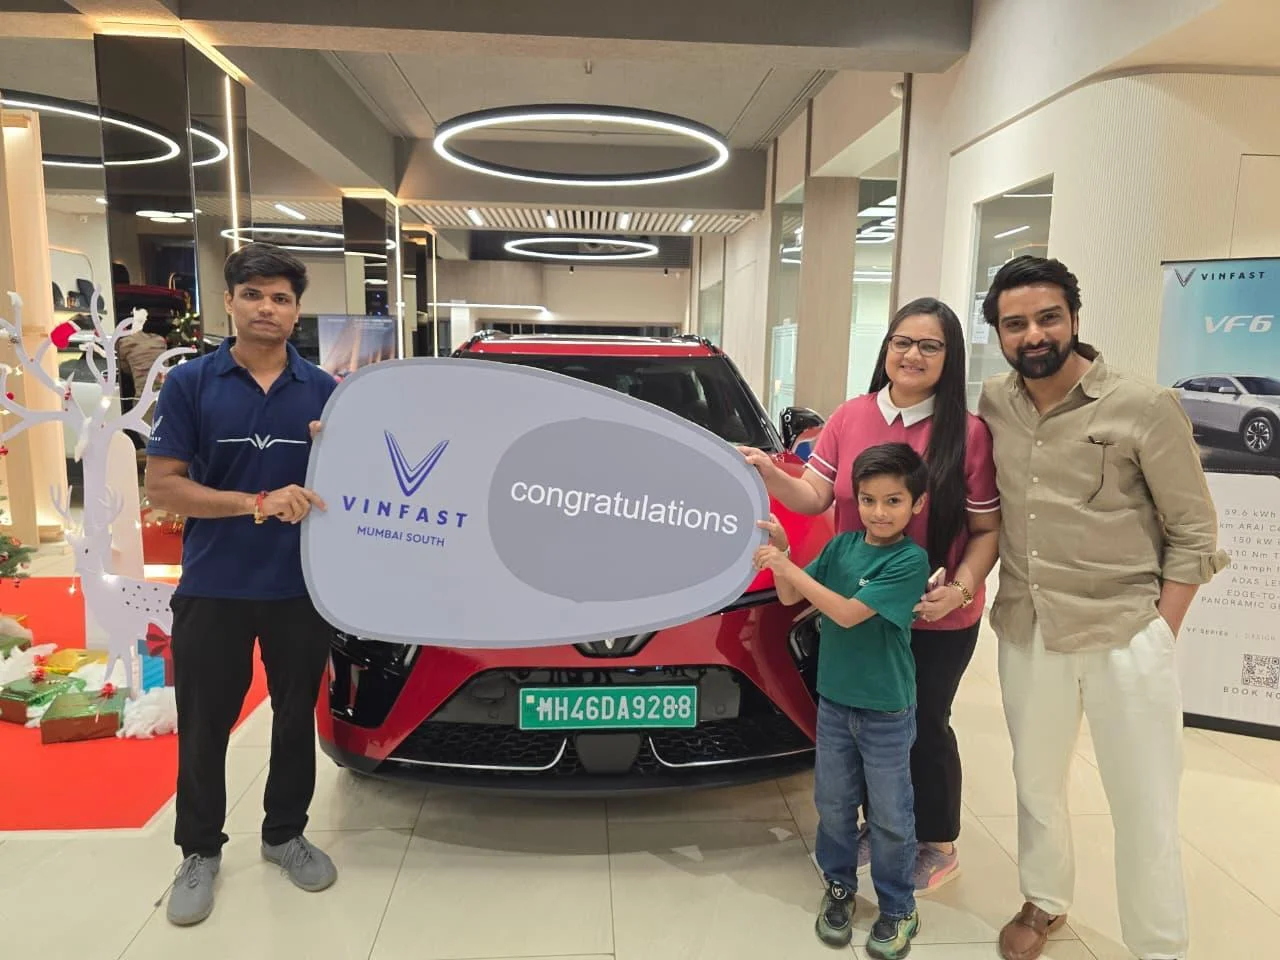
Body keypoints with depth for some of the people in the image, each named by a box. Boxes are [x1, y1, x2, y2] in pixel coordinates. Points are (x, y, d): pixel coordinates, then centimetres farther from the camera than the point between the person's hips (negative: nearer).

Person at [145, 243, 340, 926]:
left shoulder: (324, 391, 2)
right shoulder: (189, 384, -4)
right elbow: (161, 486, -8)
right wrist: (259, 503, -20)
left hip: (302, 587, 2)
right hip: (212, 589, -1)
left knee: (296, 719, 15)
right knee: (204, 727, 12)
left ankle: (284, 835, 35)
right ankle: (199, 851, 33)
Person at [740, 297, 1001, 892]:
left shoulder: (968, 433, -12)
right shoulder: (850, 417, -2)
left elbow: (988, 530, -7)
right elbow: (814, 497, -2)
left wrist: (961, 587, -21)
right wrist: (769, 473, -19)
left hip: (939, 620, -3)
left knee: (923, 726, 12)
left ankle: (939, 846, 37)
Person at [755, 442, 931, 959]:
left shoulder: (911, 560, -17)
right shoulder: (841, 545, -2)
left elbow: (848, 613, -24)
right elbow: (790, 598, 1)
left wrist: (788, 568, -25)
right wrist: (778, 554, -16)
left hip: (887, 710, -4)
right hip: (834, 700, 4)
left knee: (890, 815, 11)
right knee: (834, 804, 17)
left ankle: (898, 909, 30)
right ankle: (839, 887, 37)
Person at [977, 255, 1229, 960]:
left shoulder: (1145, 408, -10)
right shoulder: (991, 406, 0)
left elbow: (1193, 534, -5)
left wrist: (1159, 635, -8)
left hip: (1126, 638, -4)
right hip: (1025, 634, 4)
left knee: (1145, 805, 7)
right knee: (1036, 782, 20)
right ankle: (1044, 903, 44)